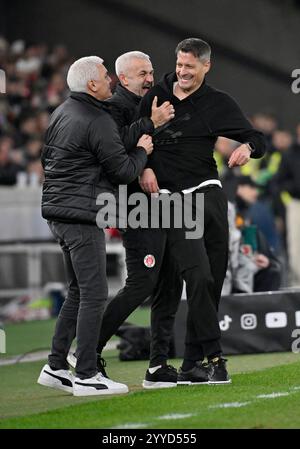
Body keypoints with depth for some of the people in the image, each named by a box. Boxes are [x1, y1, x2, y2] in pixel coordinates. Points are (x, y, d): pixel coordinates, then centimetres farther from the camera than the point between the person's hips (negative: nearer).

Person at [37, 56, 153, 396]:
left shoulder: (61, 113, 14)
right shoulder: (98, 121, -15)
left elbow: (46, 158, 25)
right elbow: (124, 170, -13)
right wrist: (142, 151, 5)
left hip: (58, 213, 10)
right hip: (82, 217, -10)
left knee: (78, 292, 17)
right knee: (94, 294, -6)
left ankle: (56, 367, 18)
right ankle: (87, 376, -6)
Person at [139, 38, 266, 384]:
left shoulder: (217, 103, 6)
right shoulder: (155, 96, 9)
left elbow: (258, 140, 4)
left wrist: (247, 147, -19)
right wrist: (144, 167, 0)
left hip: (210, 196, 2)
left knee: (213, 281, 0)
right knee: (198, 276, -17)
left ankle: (191, 365, 7)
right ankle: (214, 358, -15)